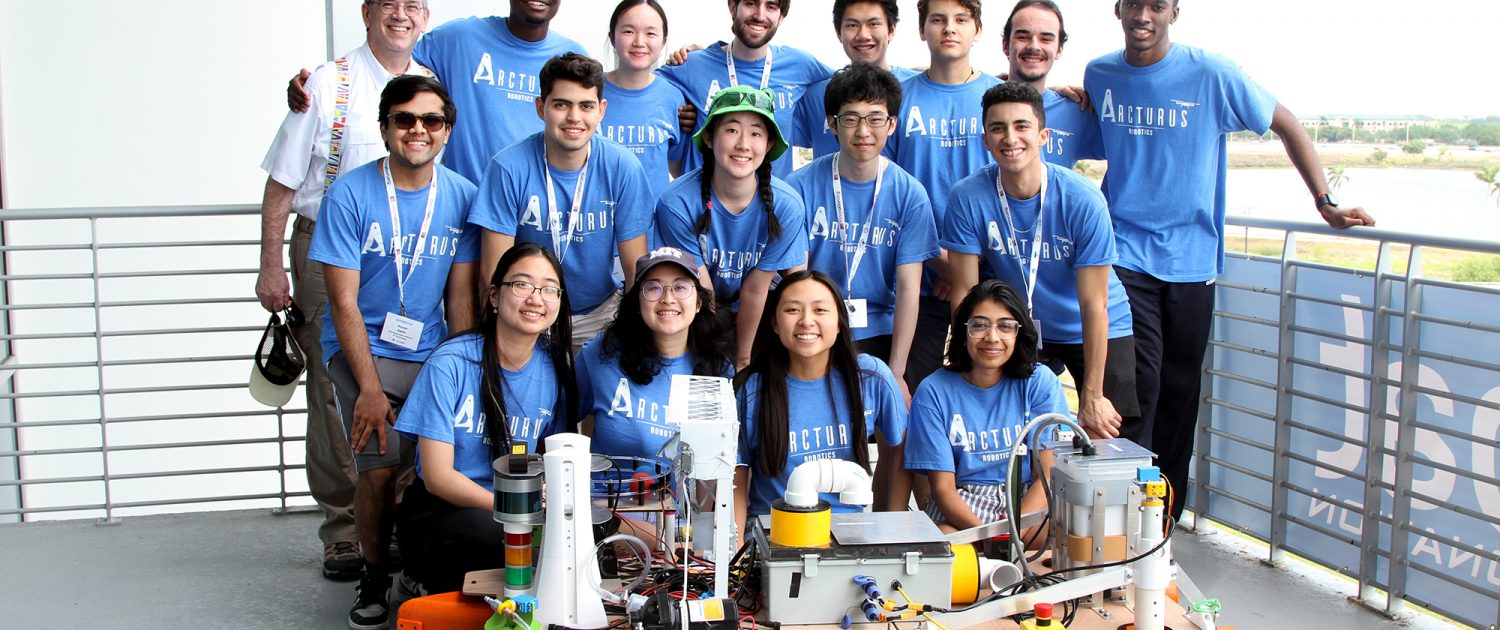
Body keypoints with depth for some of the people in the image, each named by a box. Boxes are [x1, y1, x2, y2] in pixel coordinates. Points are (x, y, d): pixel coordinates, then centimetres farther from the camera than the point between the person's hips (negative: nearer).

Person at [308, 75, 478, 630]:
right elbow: (344, 301, -10)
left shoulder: (462, 197, 0)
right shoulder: (350, 194, -8)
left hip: (433, 352, 2)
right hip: (363, 349, -2)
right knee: (379, 466, -19)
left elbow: (461, 297, 2)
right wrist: (370, 388, -17)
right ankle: (374, 576, 8)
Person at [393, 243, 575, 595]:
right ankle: (435, 585, -4)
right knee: (494, 532, -37)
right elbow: (438, 477, -15)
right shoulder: (451, 363, -13)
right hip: (438, 514, -4)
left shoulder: (555, 370, 1)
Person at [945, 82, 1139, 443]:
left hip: (1097, 330, -1)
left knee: (1115, 441, -4)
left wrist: (1092, 396, -18)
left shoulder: (1083, 199, -23)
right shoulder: (968, 198, -19)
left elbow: (1094, 305, -20)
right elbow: (965, 292, -13)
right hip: (1019, 330, 1)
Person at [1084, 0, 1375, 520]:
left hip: (1191, 258, 0)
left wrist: (1325, 204, 0)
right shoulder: (1098, 75, 3)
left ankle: (1167, 516, 21)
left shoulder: (1210, 74, -6)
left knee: (1180, 392, 8)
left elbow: (1288, 126, 3)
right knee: (1138, 387, -11)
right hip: (1125, 256, 0)